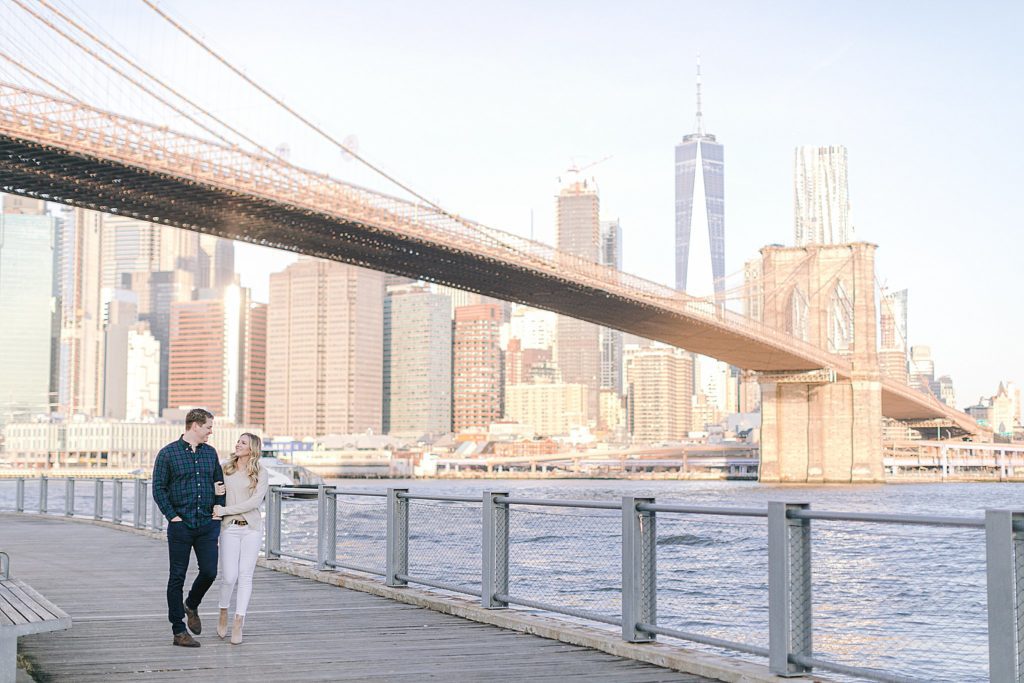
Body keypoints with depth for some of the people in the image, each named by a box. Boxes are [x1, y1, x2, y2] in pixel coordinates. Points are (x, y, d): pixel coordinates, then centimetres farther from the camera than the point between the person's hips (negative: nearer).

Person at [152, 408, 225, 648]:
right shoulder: (168, 454, -3)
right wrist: (173, 516, -10)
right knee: (177, 577, 1)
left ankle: (191, 606, 27)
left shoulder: (210, 453, 11)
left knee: (209, 572, -4)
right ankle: (178, 631, 7)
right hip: (180, 526, -4)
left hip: (207, 524, 4)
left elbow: (219, 482, 20)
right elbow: (158, 488, -3)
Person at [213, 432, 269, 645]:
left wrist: (225, 510, -13)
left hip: (251, 529, 0)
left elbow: (255, 502, -10)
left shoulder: (261, 474, 1)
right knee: (229, 577, -5)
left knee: (245, 576, -5)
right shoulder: (225, 469, 8)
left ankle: (238, 625, -3)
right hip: (229, 528, 1)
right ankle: (223, 614, 22)